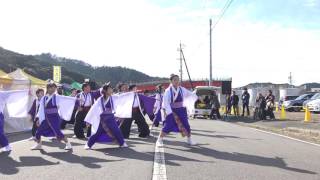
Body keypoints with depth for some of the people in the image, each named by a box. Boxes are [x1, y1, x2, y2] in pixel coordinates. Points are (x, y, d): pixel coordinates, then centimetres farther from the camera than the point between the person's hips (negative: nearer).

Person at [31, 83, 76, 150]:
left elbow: (66, 98, -9)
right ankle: (38, 145, 29)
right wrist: (38, 119, 7)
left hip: (54, 118, -5)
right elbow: (41, 109, 9)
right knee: (38, 131, 6)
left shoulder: (57, 97, -4)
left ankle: (68, 144, 1)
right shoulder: (44, 98, 6)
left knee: (58, 132, -13)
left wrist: (75, 99, -18)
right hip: (46, 118, 5)